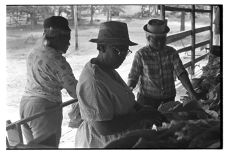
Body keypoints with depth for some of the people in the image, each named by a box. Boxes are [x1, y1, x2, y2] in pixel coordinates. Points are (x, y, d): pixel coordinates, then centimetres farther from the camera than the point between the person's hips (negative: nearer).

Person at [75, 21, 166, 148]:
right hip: (101, 144, -9)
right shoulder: (92, 82, -26)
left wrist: (145, 110, -1)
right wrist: (141, 116, -22)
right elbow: (103, 127, -28)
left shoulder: (109, 70, 6)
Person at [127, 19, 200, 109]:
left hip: (169, 99, 3)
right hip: (147, 99, -2)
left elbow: (181, 73, -8)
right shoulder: (141, 54, -6)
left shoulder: (171, 53, 0)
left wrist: (192, 92, -20)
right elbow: (133, 76, -2)